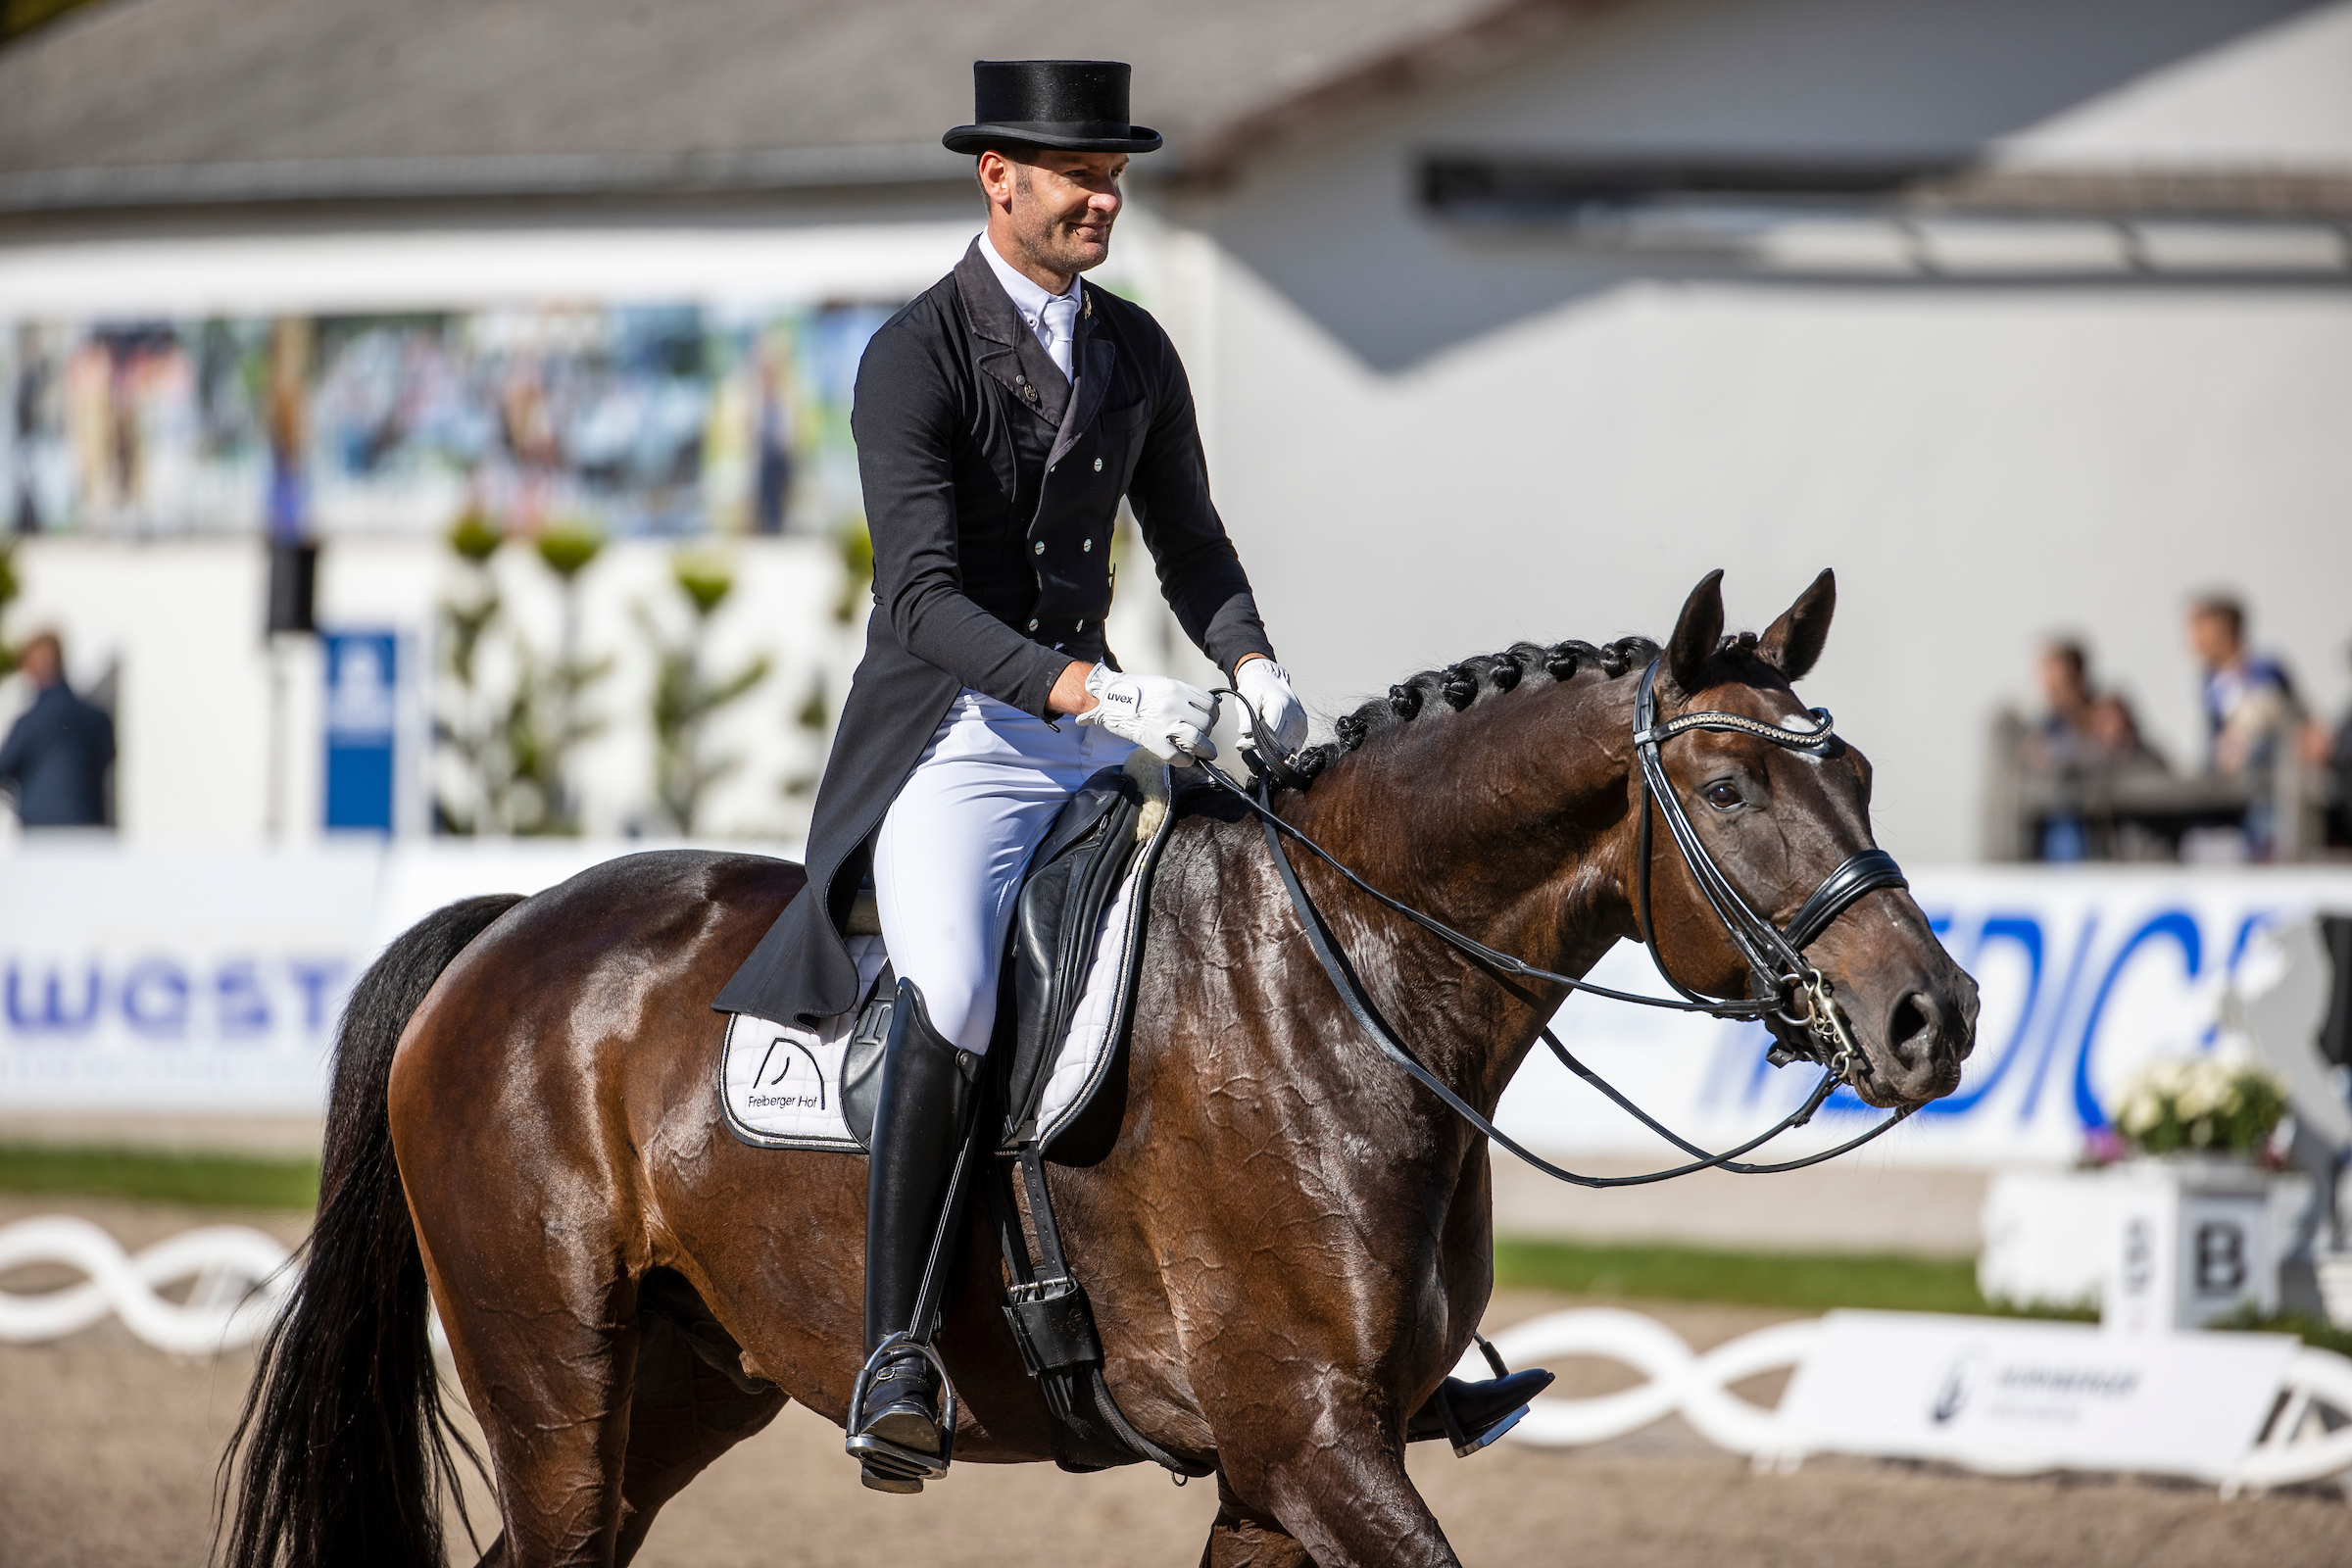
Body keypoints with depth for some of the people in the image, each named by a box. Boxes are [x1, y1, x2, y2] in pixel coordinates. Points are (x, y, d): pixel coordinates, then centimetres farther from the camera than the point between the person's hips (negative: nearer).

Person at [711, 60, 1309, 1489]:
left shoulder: (1136, 350, 11)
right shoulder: (913, 358, -10)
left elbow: (1190, 545, 19)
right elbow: (924, 597, -19)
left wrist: (1254, 669, -3)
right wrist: (1095, 695, -32)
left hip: (1098, 733, 7)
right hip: (949, 738, -7)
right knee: (956, 989, -32)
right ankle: (898, 1360, -32)